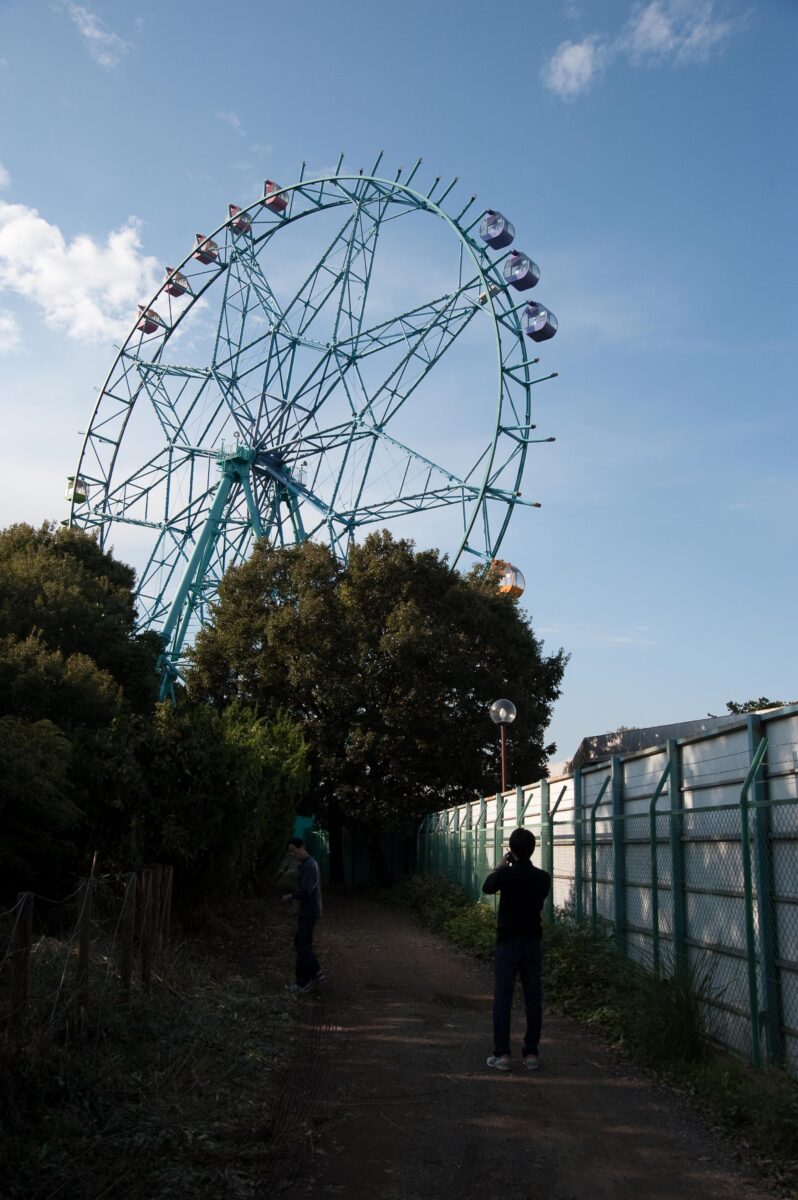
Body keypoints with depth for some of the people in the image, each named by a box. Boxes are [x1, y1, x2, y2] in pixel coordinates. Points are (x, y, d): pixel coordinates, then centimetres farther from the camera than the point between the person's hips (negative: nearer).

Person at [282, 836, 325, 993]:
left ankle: (303, 983, 8)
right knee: (300, 943, 15)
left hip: (309, 912, -10)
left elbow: (305, 891, -28)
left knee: (302, 946, -1)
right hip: (308, 911, 10)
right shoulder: (309, 864, 12)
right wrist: (291, 894, 7)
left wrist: (290, 896, -11)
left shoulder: (309, 866, -21)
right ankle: (316, 974, 18)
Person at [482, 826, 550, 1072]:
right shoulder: (543, 878, -2)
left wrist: (501, 865, 15)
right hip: (533, 943, 4)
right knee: (533, 998, 8)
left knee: (502, 998, 2)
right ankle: (531, 1054, 12)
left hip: (508, 943, -3)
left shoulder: (507, 874, -14)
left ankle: (502, 1054, 3)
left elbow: (487, 887, 5)